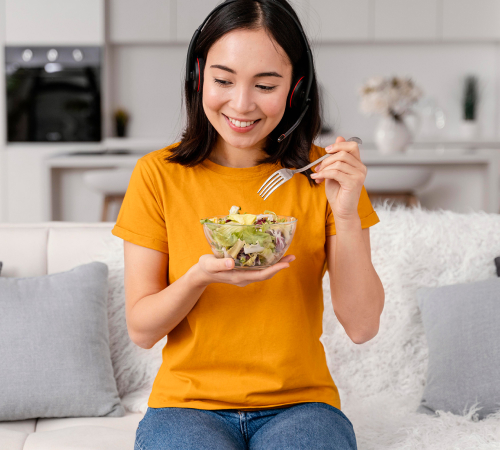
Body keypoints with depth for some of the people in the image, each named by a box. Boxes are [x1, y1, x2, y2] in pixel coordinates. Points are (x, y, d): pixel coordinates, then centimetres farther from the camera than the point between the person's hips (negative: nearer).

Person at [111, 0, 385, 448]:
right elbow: (141, 330, -1)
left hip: (299, 404, 1)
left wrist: (346, 215, -18)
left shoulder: (323, 174, 0)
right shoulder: (159, 174, -2)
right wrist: (200, 277, -21)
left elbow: (362, 326, -5)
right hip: (187, 403, 0)